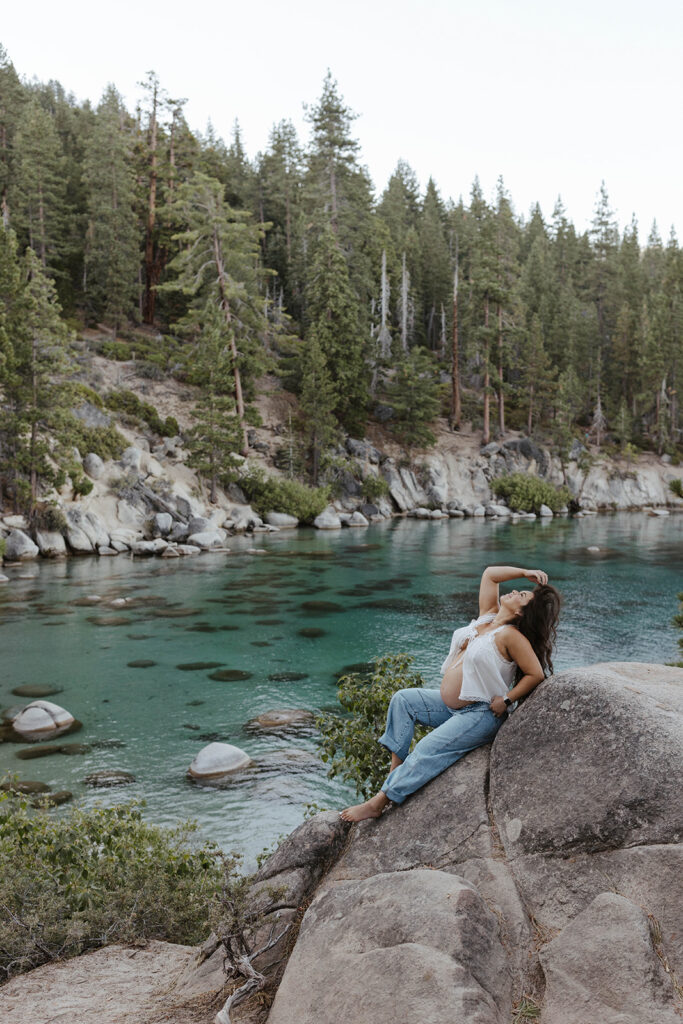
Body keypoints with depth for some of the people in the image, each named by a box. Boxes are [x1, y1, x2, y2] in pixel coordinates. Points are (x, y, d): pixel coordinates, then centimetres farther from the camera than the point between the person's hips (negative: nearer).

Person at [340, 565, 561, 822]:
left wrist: (506, 700, -16)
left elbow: (536, 674, -20)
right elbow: (489, 574, 9)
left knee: (426, 751, -19)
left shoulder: (510, 635, -19)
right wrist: (524, 573, 1)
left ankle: (378, 803, -14)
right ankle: (395, 769, 1)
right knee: (402, 699, 5)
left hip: (480, 714, -9)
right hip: (450, 704, 10)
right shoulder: (488, 616, 4)